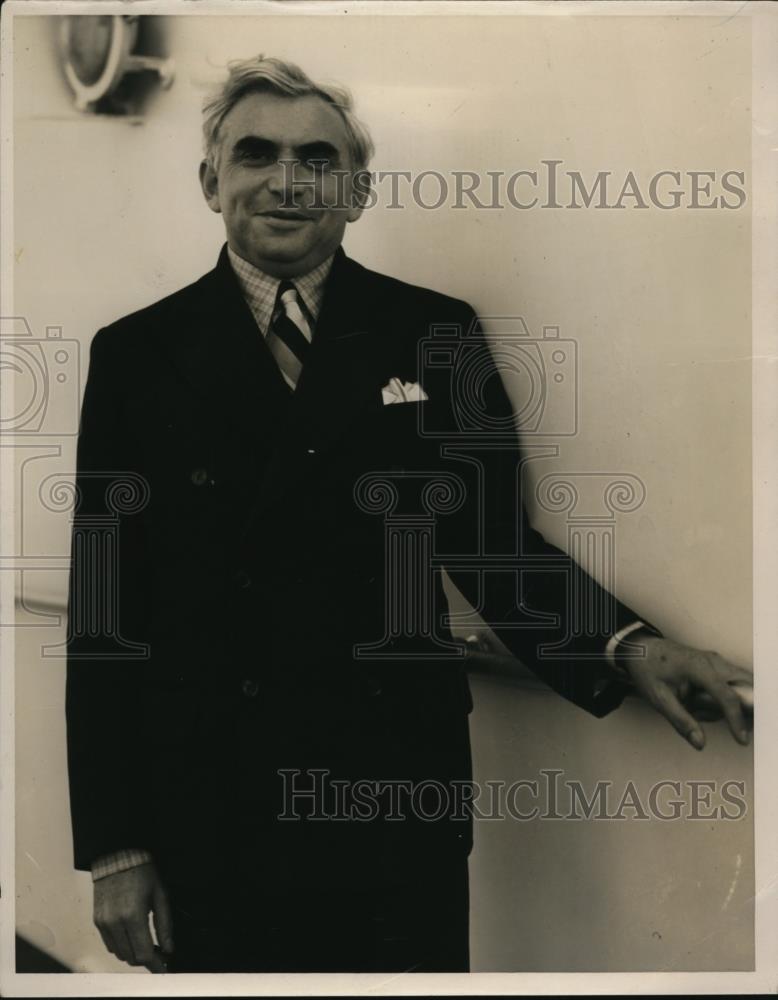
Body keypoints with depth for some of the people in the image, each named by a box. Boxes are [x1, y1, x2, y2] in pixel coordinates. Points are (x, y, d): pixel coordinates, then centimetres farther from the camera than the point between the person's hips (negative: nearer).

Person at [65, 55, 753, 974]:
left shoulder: (436, 336, 1)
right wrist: (114, 848, -3)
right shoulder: (137, 356, 0)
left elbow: (488, 538, 5)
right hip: (209, 822, 0)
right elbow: (105, 609, -2)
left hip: (400, 809, 1)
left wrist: (625, 646, -12)